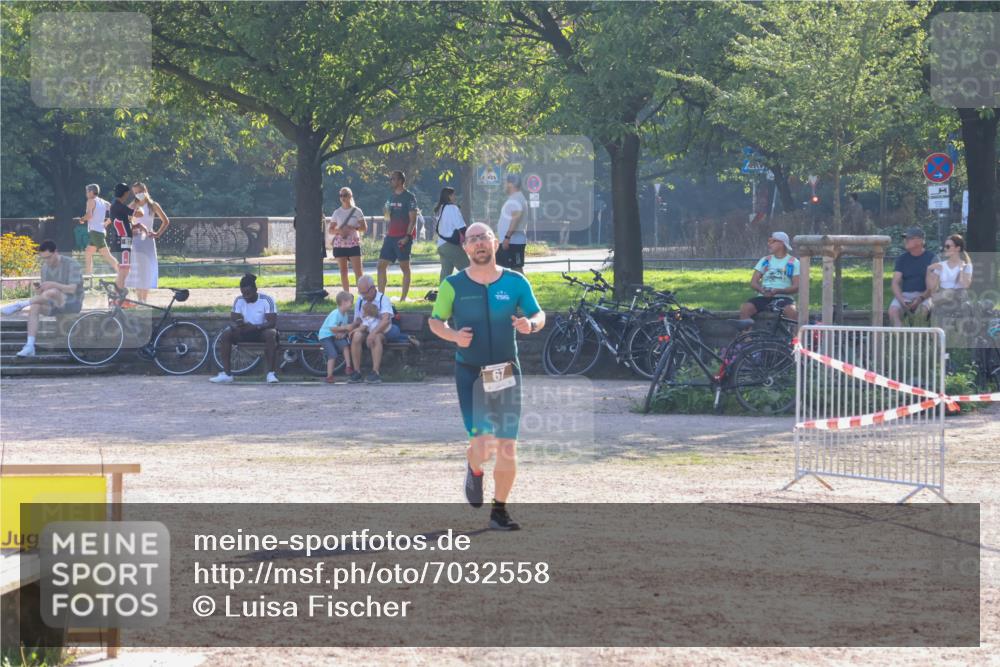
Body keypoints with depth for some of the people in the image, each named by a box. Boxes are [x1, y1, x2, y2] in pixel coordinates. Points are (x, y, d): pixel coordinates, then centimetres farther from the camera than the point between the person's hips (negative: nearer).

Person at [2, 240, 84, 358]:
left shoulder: (72, 264, -14)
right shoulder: (46, 267, 5)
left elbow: (73, 289, -25)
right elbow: (42, 293, 7)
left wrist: (53, 284, -39)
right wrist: (38, 289, -19)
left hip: (72, 303, -6)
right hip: (57, 305, 6)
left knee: (52, 292, -37)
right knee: (34, 307, -25)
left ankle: (19, 305, -27)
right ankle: (30, 347, -31)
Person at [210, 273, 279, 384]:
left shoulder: (266, 300, -15)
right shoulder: (239, 301, -3)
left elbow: (272, 322, -22)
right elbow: (234, 320, -7)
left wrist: (255, 327, -37)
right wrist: (237, 325, -33)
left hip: (262, 330, -4)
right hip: (244, 332, 4)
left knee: (271, 334, -38)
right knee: (226, 334, -22)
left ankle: (271, 373, -37)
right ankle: (226, 374, -23)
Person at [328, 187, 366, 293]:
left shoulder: (357, 211, 2)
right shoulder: (337, 213, 7)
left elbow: (364, 228, 1)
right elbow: (330, 230, 9)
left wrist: (352, 228, -15)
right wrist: (338, 231, -12)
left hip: (353, 244, -2)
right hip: (340, 244, 2)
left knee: (358, 272, -11)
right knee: (343, 271, 4)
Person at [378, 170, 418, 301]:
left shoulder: (409, 197, -6)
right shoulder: (391, 197, 15)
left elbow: (413, 219, -11)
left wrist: (407, 236, -20)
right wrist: (386, 213, -1)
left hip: (403, 237, -7)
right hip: (390, 236, 7)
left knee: (405, 267, -2)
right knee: (381, 265, 3)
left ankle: (403, 298, -1)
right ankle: (380, 295, 7)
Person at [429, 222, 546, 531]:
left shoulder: (516, 283, 1)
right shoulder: (453, 285, -2)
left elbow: (539, 315, 12)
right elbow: (435, 321, 8)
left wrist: (531, 324, -12)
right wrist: (454, 335, -13)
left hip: (507, 373, 2)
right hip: (470, 374, -2)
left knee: (507, 449, 1)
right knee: (482, 445, -15)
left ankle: (499, 511, 17)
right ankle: (474, 471, 23)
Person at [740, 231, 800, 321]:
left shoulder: (793, 262, 6)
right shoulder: (765, 260, 17)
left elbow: (796, 287, -2)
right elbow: (753, 283, 12)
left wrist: (778, 291, -18)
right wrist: (761, 289, -12)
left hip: (783, 297, -3)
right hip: (764, 297, 3)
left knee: (790, 310, -37)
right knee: (744, 308, -26)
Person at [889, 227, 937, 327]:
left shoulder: (931, 258, 2)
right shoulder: (902, 259, 12)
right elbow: (895, 283, 5)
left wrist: (921, 298, -20)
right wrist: (902, 300, -13)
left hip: (924, 295, -3)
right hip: (904, 295, 3)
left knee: (923, 309, -35)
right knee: (893, 309, -28)